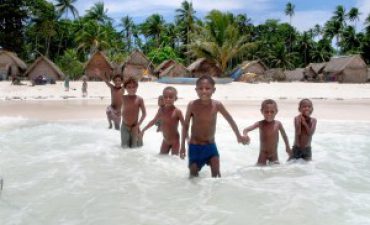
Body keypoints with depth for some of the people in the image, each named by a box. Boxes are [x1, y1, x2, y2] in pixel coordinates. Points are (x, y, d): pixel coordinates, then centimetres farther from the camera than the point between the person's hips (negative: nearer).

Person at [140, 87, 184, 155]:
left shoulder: (177, 111, -18)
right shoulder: (161, 110, -3)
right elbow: (154, 121, 13)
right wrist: (143, 130, 17)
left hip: (175, 141, -5)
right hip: (165, 140, 6)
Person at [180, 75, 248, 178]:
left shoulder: (217, 105, -12)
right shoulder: (192, 105, -15)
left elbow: (230, 120, 4)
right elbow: (186, 125, -3)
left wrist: (239, 137, 12)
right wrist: (183, 146, -1)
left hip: (210, 145, 1)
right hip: (195, 146, -1)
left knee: (216, 173, -6)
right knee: (193, 174, 4)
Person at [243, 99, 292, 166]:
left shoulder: (278, 124, -9)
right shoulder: (260, 124, -13)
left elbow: (284, 135, 7)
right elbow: (246, 129, -17)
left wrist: (287, 147, 15)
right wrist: (245, 135, -40)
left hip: (274, 154, 1)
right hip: (263, 154, -1)